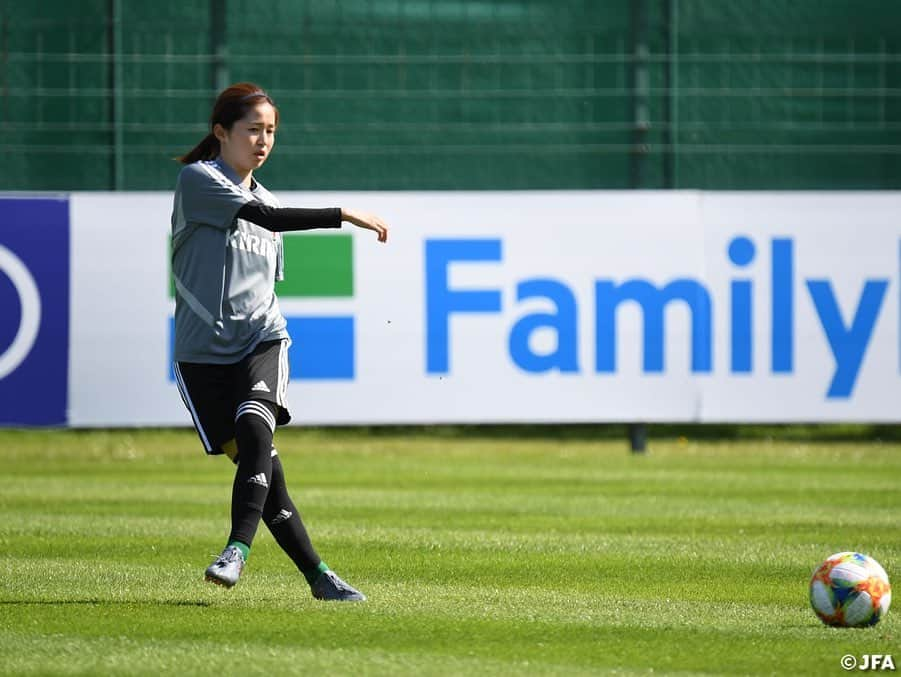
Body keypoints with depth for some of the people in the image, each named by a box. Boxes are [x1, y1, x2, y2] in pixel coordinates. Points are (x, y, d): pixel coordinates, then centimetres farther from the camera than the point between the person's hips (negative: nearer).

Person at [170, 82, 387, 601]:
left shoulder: (265, 200, 18)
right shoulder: (198, 180, -3)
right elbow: (266, 219, -18)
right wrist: (345, 216, -21)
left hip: (262, 342, 4)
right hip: (204, 350, -3)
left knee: (254, 427, -26)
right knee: (257, 461, -7)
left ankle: (239, 550, -31)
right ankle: (318, 575, 1)